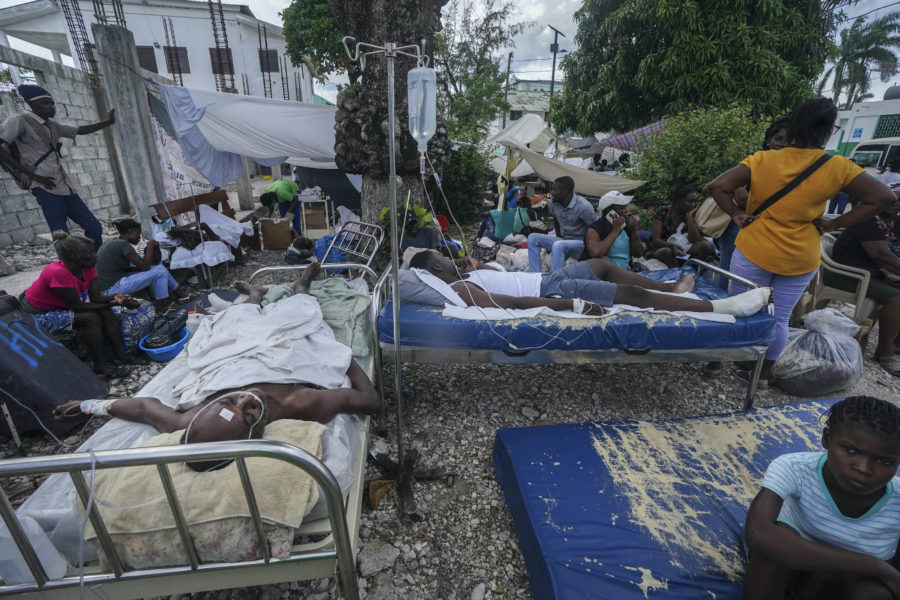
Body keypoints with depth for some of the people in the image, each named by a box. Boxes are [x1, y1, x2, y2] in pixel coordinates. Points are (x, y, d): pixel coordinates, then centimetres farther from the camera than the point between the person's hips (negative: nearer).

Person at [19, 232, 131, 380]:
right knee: (91, 318, -25)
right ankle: (100, 368, -18)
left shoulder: (88, 266, -11)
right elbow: (78, 307, -28)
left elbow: (96, 298, -14)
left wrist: (114, 297, -33)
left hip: (59, 307, 7)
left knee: (105, 312, -11)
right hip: (38, 316, -7)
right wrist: (111, 303, -28)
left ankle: (122, 357, -13)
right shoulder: (57, 273, -33)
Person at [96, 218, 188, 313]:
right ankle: (161, 308, 0)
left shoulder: (110, 242, 12)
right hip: (114, 288, -10)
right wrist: (150, 246, -7)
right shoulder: (123, 244, -17)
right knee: (160, 271, -11)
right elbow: (145, 266, -18)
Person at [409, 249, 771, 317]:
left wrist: (477, 266, 10)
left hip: (546, 278, 10)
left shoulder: (466, 276, 12)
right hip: (551, 292, -10)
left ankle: (671, 288, 39)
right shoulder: (458, 288, -18)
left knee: (604, 264, 22)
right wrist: (573, 305, -34)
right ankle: (722, 306, 5)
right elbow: (509, 303, -30)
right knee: (630, 293, -9)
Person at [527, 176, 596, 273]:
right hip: (563, 240, 7)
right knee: (533, 238, -8)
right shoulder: (554, 203, -1)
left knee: (558, 246, -37)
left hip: (581, 243, -7)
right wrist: (558, 236, 15)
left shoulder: (583, 207, -21)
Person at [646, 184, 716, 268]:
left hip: (681, 251, 4)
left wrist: (689, 216, -13)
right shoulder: (662, 211, -10)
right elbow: (656, 240, -18)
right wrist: (672, 246, -37)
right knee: (667, 252, -39)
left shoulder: (690, 215, 2)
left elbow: (695, 241, -12)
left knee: (707, 246, -20)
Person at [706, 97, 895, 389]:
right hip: (800, 260, 2)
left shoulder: (762, 160, -9)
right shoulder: (838, 167, -5)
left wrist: (736, 213, -7)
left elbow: (717, 186, -17)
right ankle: (763, 374, 28)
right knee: (779, 319, 15)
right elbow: (883, 197, -4)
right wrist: (835, 224, 1)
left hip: (753, 253, -2)